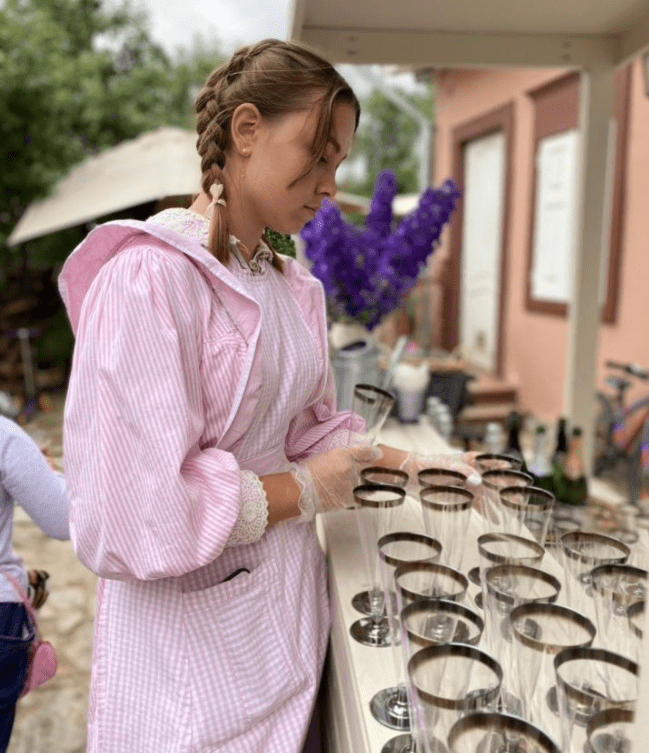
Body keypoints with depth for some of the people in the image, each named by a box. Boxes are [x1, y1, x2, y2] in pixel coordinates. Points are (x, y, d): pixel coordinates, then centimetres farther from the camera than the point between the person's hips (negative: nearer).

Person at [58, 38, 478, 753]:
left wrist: (416, 466, 2)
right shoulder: (148, 277, -21)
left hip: (289, 584, 7)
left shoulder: (293, 288, 5)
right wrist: (304, 491, -16)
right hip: (189, 619, -7)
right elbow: (130, 514, -25)